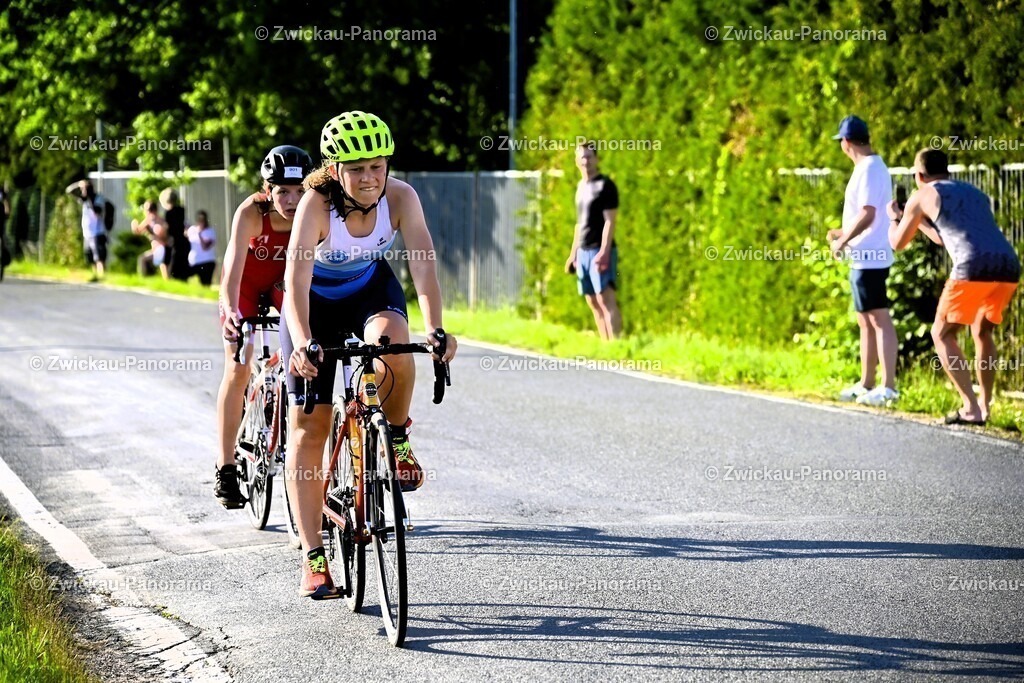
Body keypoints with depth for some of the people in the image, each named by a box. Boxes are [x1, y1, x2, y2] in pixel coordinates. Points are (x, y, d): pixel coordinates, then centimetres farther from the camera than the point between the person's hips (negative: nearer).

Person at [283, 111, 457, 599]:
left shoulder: (400, 197, -25)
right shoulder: (317, 204, -31)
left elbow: (423, 265, -33)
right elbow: (296, 278, -41)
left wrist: (435, 329, -49)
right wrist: (302, 343, -56)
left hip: (371, 288, 2)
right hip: (316, 300, -1)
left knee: (392, 340, -36)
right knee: (309, 427, -7)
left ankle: (397, 440, -8)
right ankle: (313, 558, -2)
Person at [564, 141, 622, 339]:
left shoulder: (605, 186, -7)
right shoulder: (581, 186, 16)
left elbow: (609, 221, -13)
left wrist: (604, 252, -21)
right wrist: (573, 254, 20)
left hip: (600, 251, -8)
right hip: (583, 252, 8)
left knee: (606, 300, -14)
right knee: (593, 303, 6)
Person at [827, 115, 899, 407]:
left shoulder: (869, 169, -15)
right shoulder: (872, 167, 15)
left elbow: (868, 213, -23)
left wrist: (842, 241, -15)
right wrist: (845, 233, 23)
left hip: (869, 258, -11)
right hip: (866, 257, 11)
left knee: (879, 320, -11)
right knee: (866, 322, 15)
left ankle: (888, 386, -12)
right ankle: (866, 384, 21)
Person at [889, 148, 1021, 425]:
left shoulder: (923, 196, 15)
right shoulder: (977, 194, 33)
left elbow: (898, 243, 26)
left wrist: (894, 219, 47)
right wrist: (920, 221, 59)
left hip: (974, 268, -6)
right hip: (1008, 267, 6)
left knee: (942, 335, 10)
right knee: (982, 332, 26)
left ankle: (971, 408, -2)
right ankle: (984, 406, 19)